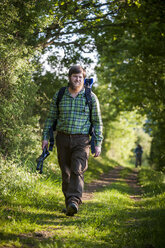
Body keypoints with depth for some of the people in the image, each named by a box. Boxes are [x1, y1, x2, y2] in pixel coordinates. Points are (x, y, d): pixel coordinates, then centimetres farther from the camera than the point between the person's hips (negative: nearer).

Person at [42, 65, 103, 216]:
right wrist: (45, 137, 3)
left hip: (81, 140, -2)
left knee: (77, 171, -18)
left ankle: (74, 202, -30)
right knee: (66, 173, 5)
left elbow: (97, 122, 2)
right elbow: (51, 118, 11)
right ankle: (69, 205, 15)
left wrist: (98, 143, -4)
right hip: (63, 138, 3)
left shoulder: (91, 97, 0)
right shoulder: (59, 96, 5)